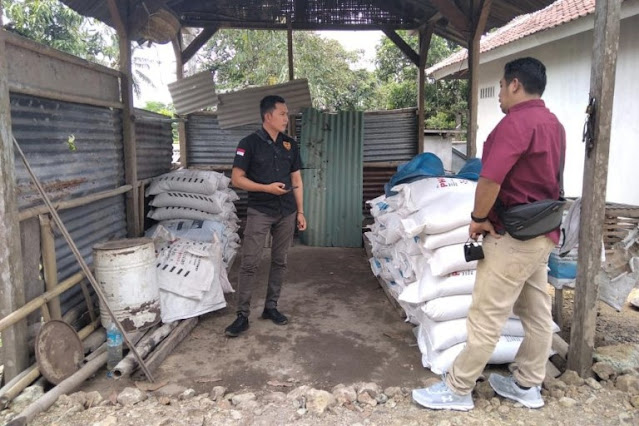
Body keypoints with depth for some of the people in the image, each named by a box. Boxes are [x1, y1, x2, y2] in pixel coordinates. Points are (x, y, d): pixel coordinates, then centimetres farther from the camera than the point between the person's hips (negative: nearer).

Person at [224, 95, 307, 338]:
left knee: (280, 262, 10)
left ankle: (271, 307, 23)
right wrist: (267, 188, -18)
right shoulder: (250, 143, -6)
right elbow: (236, 179, -8)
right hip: (259, 212, -4)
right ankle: (242, 315, 3)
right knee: (249, 263, -6)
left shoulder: (290, 145, 8)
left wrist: (300, 212, 7)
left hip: (287, 213, 5)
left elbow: (296, 180, 12)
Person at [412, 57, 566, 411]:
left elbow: (490, 179, -27)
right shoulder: (553, 124, 13)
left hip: (513, 235, -10)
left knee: (486, 317, -3)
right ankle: (527, 385, 27)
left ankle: (457, 389, 8)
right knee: (537, 312, 14)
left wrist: (478, 218, -11)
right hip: (543, 232, 10)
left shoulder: (516, 121, -18)